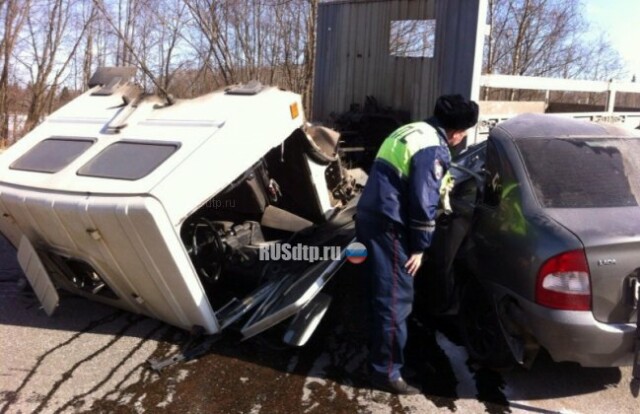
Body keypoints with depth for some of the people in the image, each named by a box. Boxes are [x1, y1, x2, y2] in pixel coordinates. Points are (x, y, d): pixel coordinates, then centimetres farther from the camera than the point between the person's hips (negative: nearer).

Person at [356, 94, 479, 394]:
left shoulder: (413, 131, 16)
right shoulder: (434, 149, -14)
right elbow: (423, 202, -17)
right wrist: (419, 248, -9)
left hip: (372, 216, 10)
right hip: (387, 225, -10)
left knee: (382, 293, 23)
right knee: (395, 300, -1)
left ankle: (379, 351, 39)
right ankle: (386, 372, 9)